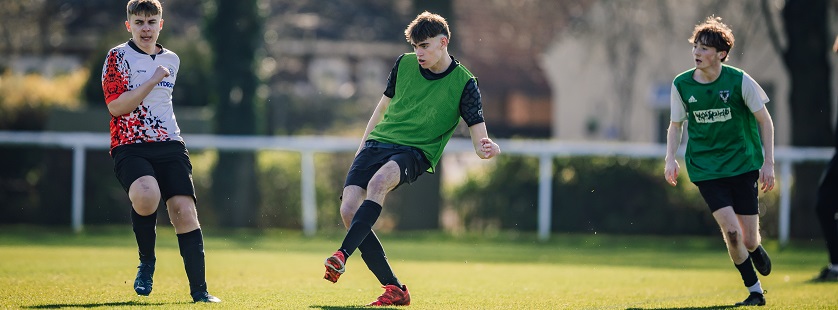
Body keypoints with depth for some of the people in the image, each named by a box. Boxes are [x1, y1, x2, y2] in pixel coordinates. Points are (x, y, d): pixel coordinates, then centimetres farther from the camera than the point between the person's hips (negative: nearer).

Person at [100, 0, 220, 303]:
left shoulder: (172, 60, 16)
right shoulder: (117, 57, 0)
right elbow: (116, 106, -12)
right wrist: (153, 81, -14)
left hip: (169, 145, 5)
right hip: (130, 147, -5)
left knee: (184, 210, -10)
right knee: (146, 196, -32)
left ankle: (199, 290, -6)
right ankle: (147, 262, -5)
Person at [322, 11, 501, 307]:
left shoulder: (464, 83, -5)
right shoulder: (404, 64, 7)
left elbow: (479, 139, -7)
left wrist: (487, 148, -30)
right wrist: (363, 144, 22)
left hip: (416, 153, -4)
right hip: (379, 141, 5)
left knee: (379, 180, -38)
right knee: (349, 209, -18)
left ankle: (342, 255, -45)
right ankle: (394, 289, -13)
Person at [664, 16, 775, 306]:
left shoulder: (739, 81, -10)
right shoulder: (681, 85, -4)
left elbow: (765, 121, -1)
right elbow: (676, 125, 11)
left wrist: (768, 163, -5)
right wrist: (671, 158, -5)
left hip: (743, 164, -1)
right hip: (705, 168, 1)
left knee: (748, 239, 0)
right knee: (731, 231, -16)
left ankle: (756, 249, 40)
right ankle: (755, 291, 2)